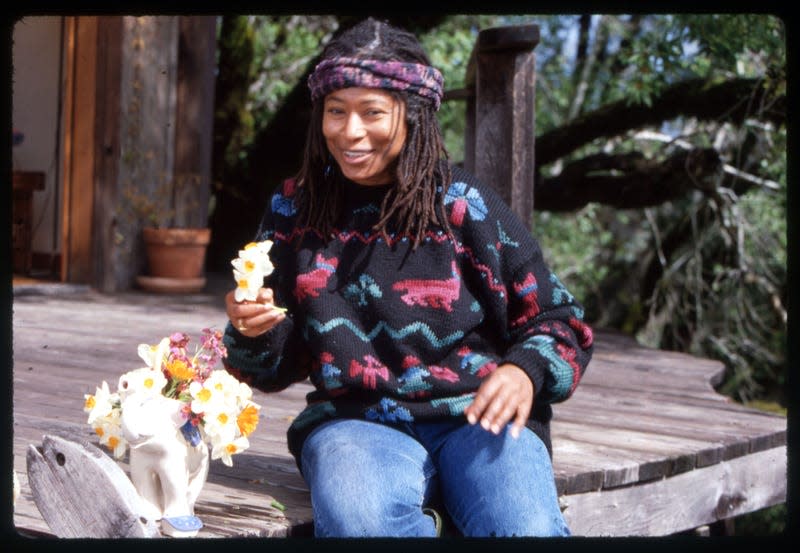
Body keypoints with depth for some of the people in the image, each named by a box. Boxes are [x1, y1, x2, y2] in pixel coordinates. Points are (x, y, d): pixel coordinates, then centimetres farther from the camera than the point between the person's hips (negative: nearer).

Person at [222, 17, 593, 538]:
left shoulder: (465, 204, -1)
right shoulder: (295, 210, 7)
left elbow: (558, 319, 6)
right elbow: (275, 368, 13)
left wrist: (525, 371, -15)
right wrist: (252, 330, -10)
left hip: (478, 415, -1)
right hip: (355, 420, 2)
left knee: (527, 530, -31)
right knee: (355, 521, -33)